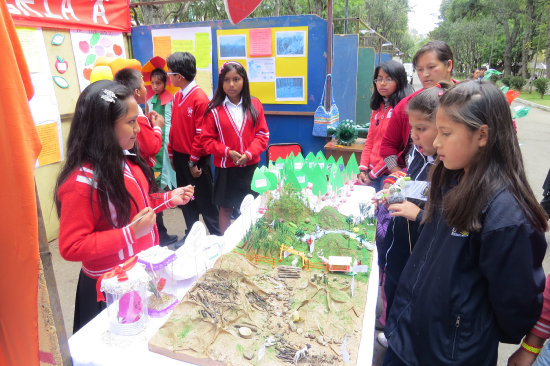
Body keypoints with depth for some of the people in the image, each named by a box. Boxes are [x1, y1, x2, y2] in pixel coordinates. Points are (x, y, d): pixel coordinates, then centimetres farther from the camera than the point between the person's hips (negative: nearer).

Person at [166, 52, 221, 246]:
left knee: (204, 200, 3)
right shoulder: (177, 97, 7)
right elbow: (174, 127, 12)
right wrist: (172, 153, 11)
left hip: (195, 160, -8)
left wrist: (193, 161, -16)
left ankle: (217, 237, 18)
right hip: (179, 157, 8)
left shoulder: (200, 98, -16)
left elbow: (201, 133, -18)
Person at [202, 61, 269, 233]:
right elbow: (207, 140, -3)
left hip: (250, 166, 2)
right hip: (225, 167, -1)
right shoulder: (214, 109, -4)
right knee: (225, 208, 10)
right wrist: (228, 152, -16)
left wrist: (249, 153, -14)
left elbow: (262, 135, 1)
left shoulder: (254, 105, 2)